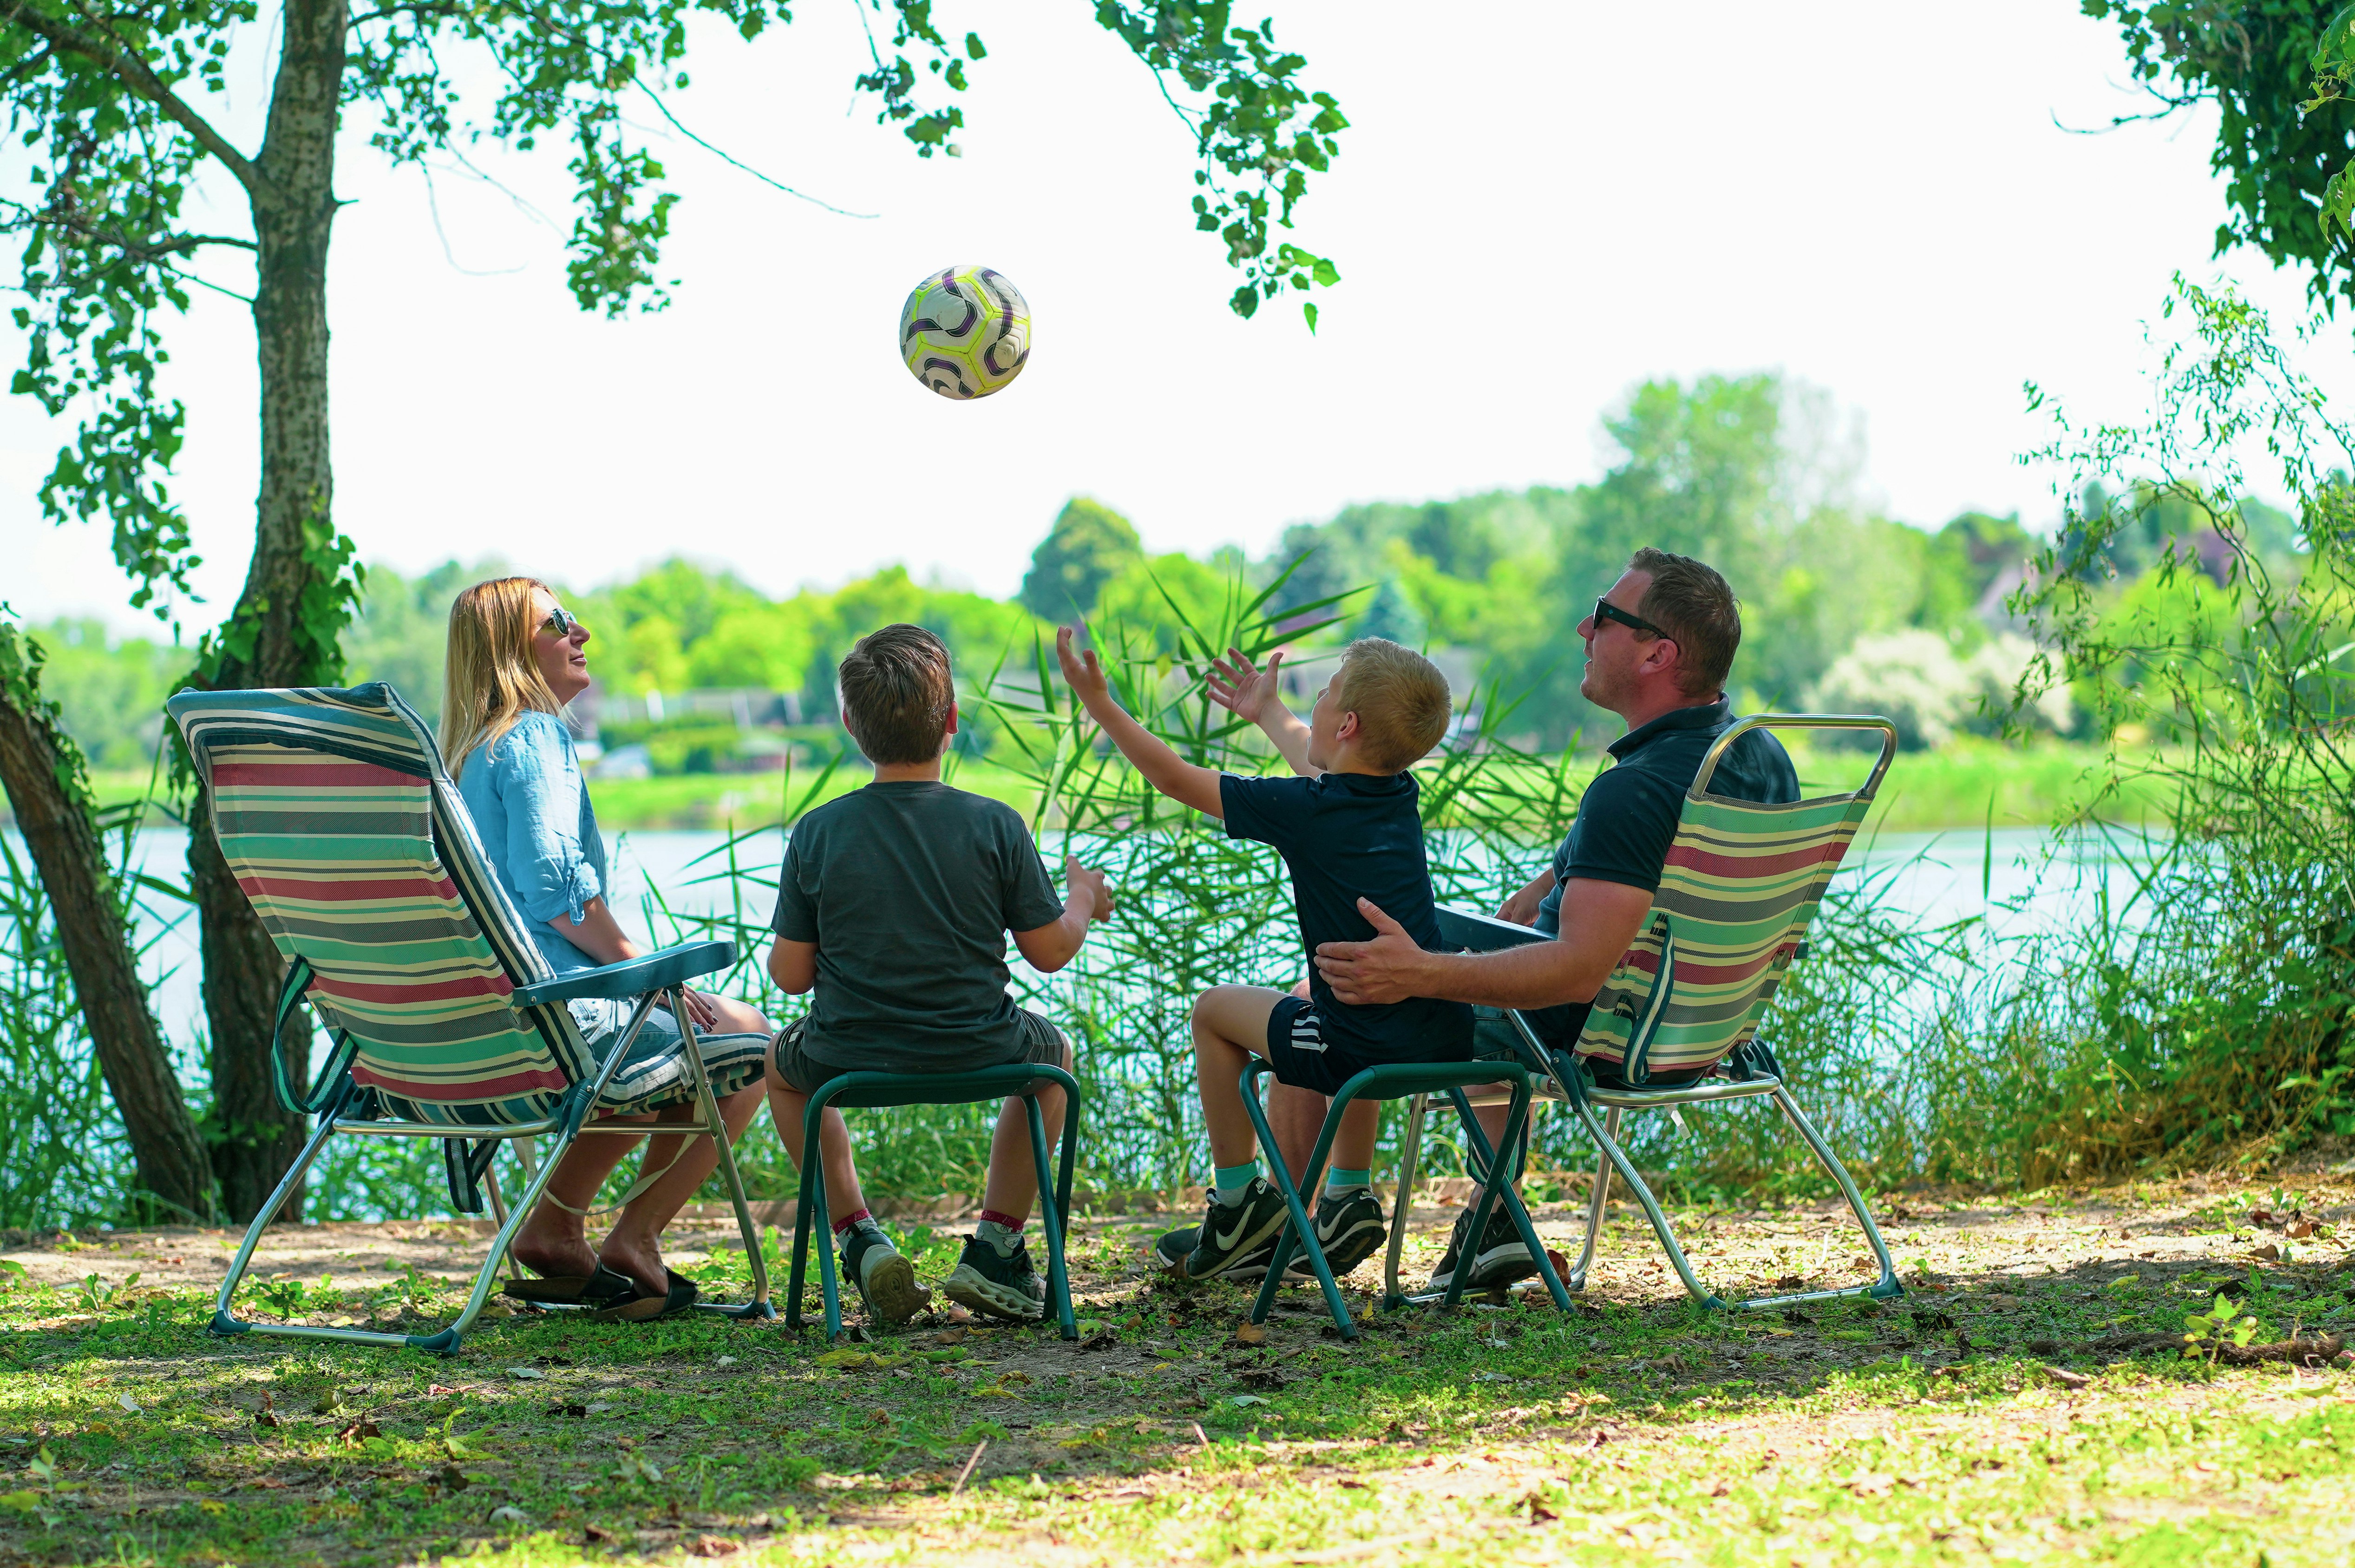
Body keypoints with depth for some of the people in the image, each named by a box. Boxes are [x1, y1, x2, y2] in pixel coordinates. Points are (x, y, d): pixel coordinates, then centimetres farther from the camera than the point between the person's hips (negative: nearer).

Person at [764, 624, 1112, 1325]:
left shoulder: (817, 834, -9)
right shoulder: (995, 826, -10)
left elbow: (791, 975, -4)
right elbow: (1051, 952, -2)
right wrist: (1082, 899, 19)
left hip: (850, 1059, 0)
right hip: (979, 1054, 0)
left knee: (783, 1064, 35)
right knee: (1052, 1052, 34)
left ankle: (859, 1240, 18)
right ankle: (995, 1248, 21)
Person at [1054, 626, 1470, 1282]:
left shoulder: (1302, 810, -12)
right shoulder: (1401, 796, 7)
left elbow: (1177, 779, -2)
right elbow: (1321, 764, 33)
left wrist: (1100, 703, 9)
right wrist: (1268, 711, 50)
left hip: (1367, 1051, -7)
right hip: (1449, 1041, 7)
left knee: (1215, 1011, 16)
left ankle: (1239, 1196, 20)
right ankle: (1349, 1198, 33)